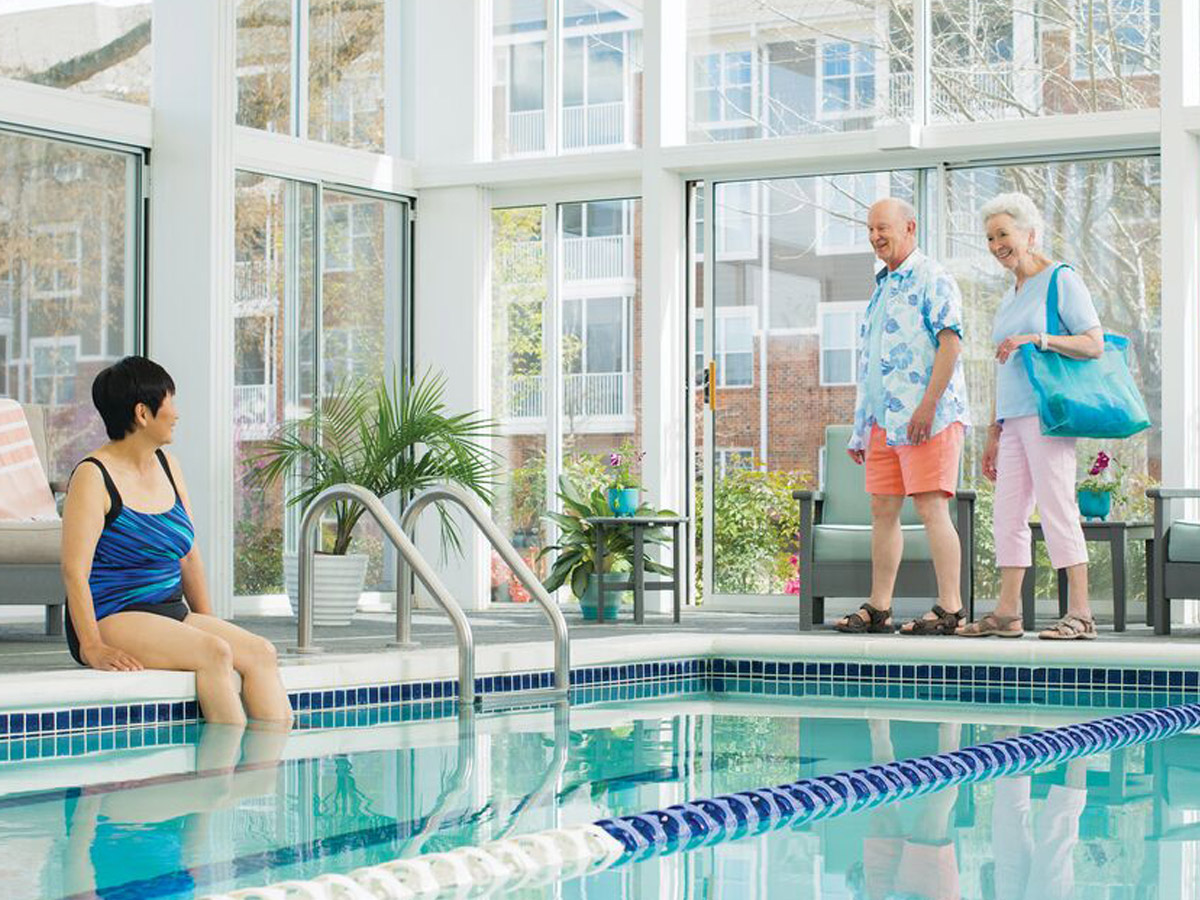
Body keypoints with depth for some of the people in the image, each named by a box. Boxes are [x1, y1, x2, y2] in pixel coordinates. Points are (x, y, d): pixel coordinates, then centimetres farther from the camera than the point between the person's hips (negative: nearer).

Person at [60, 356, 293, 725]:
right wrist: (93, 647, -25)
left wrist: (209, 622, 11)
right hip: (112, 620, -7)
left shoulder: (167, 466, 14)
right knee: (214, 653, -29)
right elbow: (74, 570, -16)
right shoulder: (93, 477, -9)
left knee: (261, 653, -14)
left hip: (171, 612, 8)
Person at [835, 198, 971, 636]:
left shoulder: (932, 280, -4)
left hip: (927, 418, -9)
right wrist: (861, 428, 22)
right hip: (885, 419, 9)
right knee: (882, 509, 8)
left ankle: (950, 609, -11)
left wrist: (928, 404, -24)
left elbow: (951, 341, -15)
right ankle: (877, 609, 13)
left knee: (931, 506, -12)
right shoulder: (882, 288, 23)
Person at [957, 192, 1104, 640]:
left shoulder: (1062, 281, -3)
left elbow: (1094, 344, -10)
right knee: (1007, 515, 5)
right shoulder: (1011, 297, 21)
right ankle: (1007, 613, 7)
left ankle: (1080, 613, -9)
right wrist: (994, 433, 21)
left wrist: (1037, 338, -21)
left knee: (1056, 509, -11)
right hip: (1015, 418, 8)